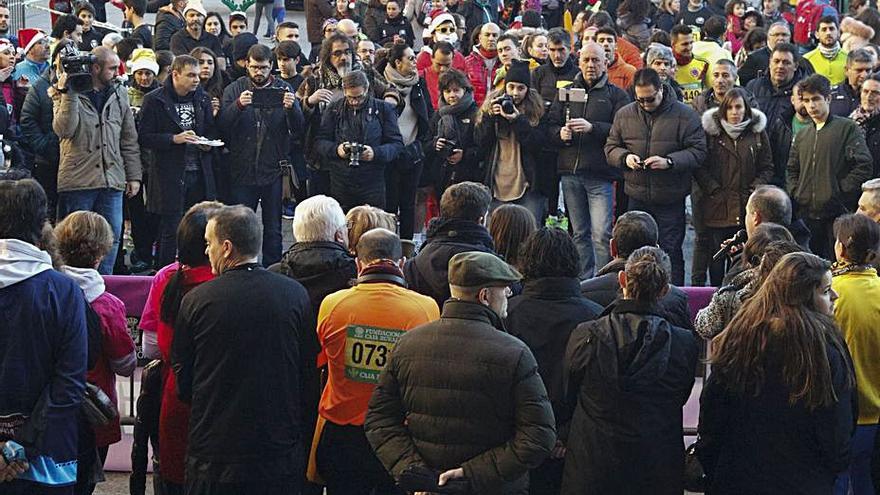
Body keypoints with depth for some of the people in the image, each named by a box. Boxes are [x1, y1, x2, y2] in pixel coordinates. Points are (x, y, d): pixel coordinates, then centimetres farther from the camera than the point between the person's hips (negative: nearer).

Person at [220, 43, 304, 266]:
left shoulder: (283, 89, 3)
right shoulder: (234, 90, 2)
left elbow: (298, 129, -5)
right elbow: (222, 125, -8)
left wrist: (291, 108, -25)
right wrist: (238, 105, -26)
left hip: (273, 172, 0)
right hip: (242, 170, 0)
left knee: (273, 230, 9)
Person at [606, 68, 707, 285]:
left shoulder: (684, 115, -5)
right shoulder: (624, 115, 6)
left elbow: (698, 151, -8)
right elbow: (610, 147, 13)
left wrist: (669, 161, -22)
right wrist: (625, 157, -9)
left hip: (671, 201, -3)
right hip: (636, 198, 3)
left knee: (670, 252, 0)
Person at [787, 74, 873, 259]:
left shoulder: (848, 128, -1)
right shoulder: (802, 135, 18)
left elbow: (864, 166, -10)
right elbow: (791, 169, 25)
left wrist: (841, 192, -11)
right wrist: (795, 193, 8)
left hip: (837, 213, -5)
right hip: (807, 213, 5)